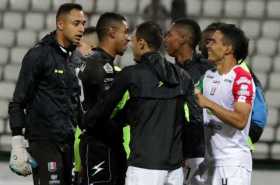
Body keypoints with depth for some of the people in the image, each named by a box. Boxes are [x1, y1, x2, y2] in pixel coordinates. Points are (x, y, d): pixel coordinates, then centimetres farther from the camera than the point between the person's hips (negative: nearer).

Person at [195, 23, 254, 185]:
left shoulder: (242, 79, -12)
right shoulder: (209, 75, 14)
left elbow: (240, 120, -23)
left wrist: (208, 104, -24)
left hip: (234, 161, -8)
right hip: (209, 158, 8)